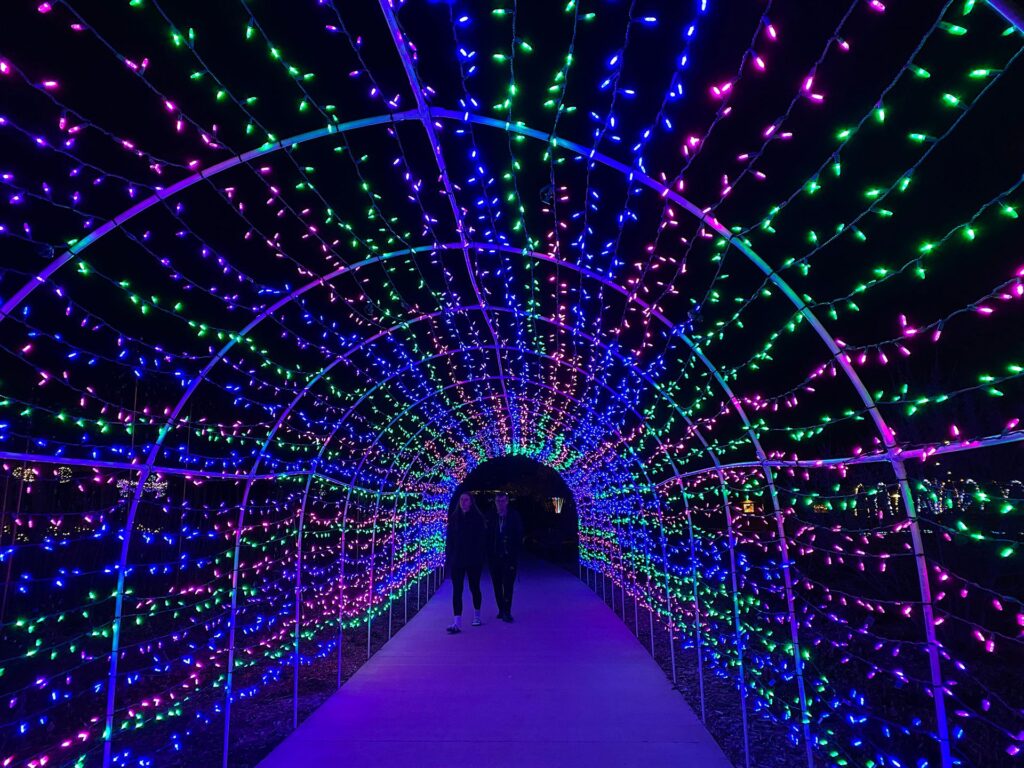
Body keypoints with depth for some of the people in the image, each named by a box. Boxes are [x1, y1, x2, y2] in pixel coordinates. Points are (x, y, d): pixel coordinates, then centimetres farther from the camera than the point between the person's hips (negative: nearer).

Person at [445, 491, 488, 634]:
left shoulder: (478, 518, -2)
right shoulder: (454, 518, 4)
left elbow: (482, 539, -3)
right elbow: (449, 539, 5)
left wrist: (481, 557, -9)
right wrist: (449, 556, -1)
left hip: (474, 560, -1)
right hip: (457, 560, 2)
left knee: (474, 587, 12)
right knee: (457, 590, -5)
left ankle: (477, 615, 33)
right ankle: (457, 622, -7)